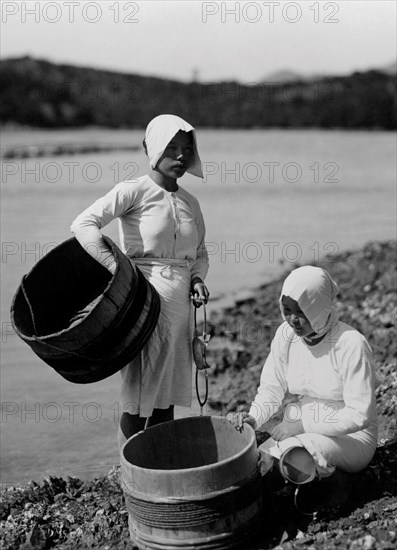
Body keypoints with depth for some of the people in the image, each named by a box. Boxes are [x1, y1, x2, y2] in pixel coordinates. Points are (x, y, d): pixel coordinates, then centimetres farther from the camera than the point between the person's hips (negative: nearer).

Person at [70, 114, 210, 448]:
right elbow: (83, 224, -17)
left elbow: (200, 254, 24)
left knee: (168, 394, 13)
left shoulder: (190, 203, 13)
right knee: (140, 396, -2)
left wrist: (197, 280, 3)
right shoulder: (135, 191, -6)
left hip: (180, 304, 6)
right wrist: (117, 270, -25)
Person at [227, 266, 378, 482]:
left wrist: (302, 425, -25)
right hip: (303, 431, 5)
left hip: (352, 436, -4)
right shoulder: (286, 334, -3)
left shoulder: (351, 344, -20)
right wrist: (254, 418, -18)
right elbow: (271, 388, 3)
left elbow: (360, 414, -21)